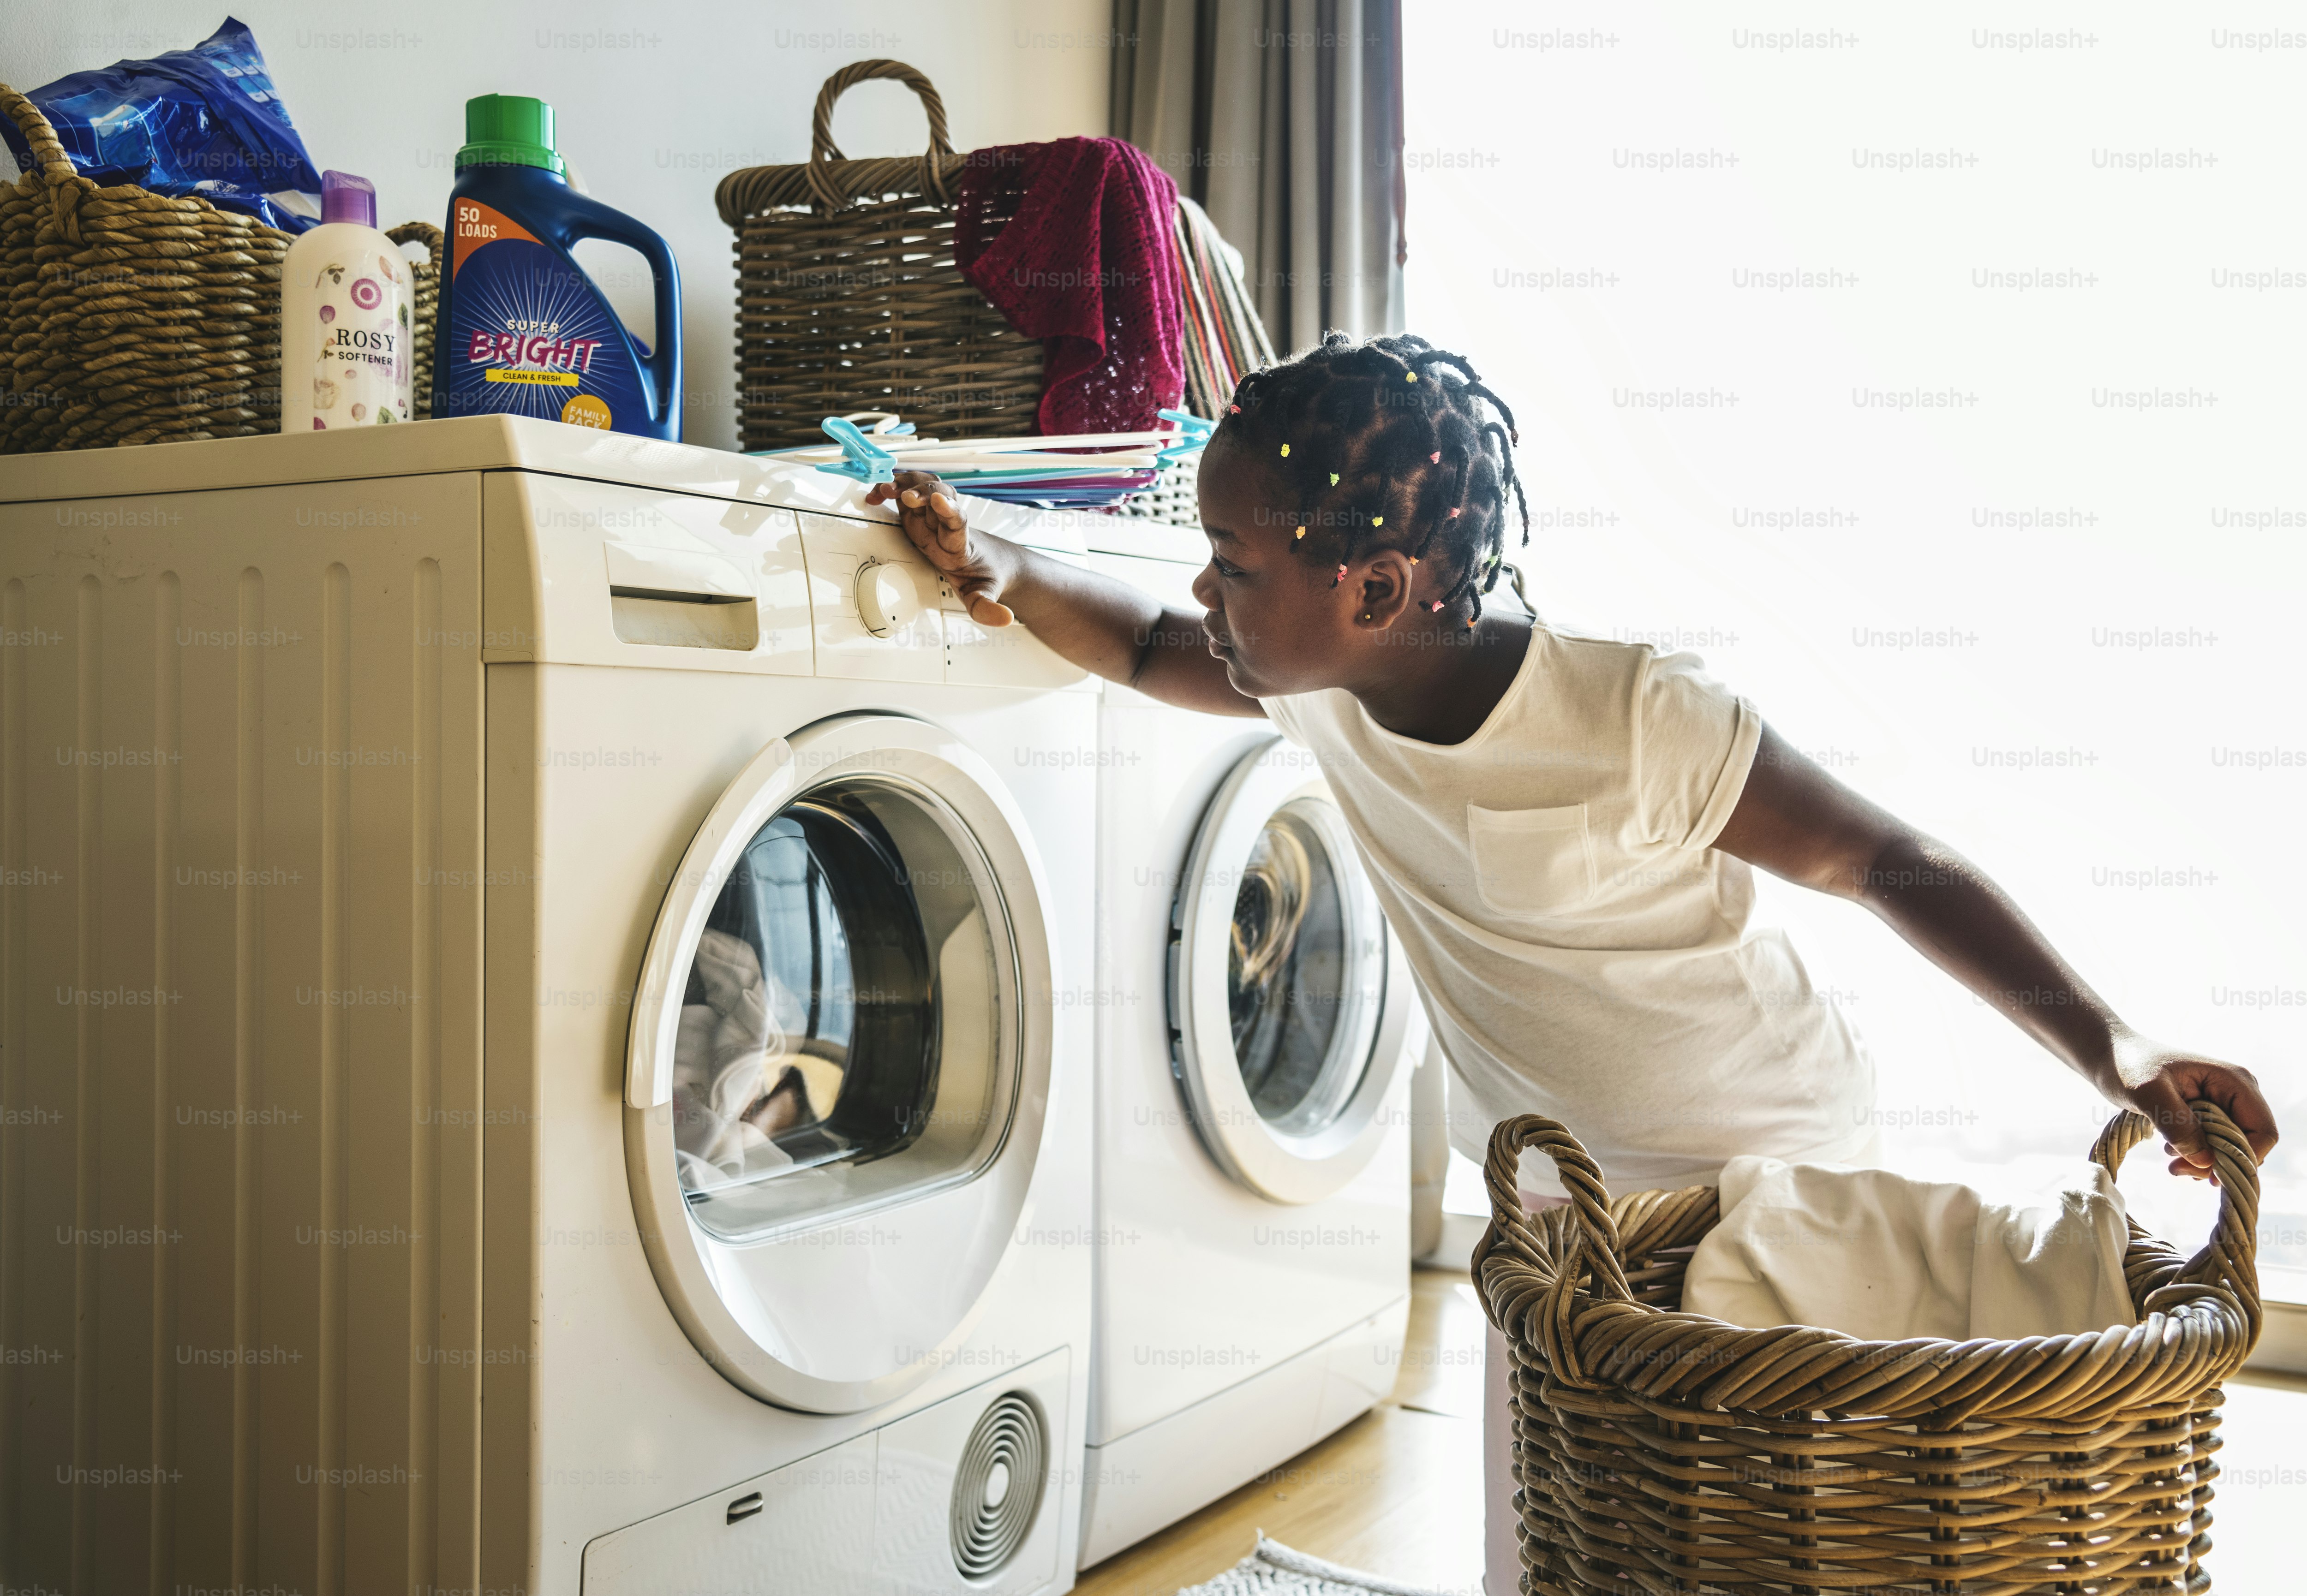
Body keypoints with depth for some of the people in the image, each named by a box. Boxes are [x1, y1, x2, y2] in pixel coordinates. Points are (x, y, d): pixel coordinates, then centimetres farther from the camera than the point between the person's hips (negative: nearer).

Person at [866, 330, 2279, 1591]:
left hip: (1767, 1178, -6)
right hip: (1556, 1202, 6)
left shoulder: (1639, 721, -29)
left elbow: (1889, 864, -21)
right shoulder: (1322, 694, -10)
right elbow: (1151, 651, 8)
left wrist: (2108, 1045, -30)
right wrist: (1000, 571, -8)